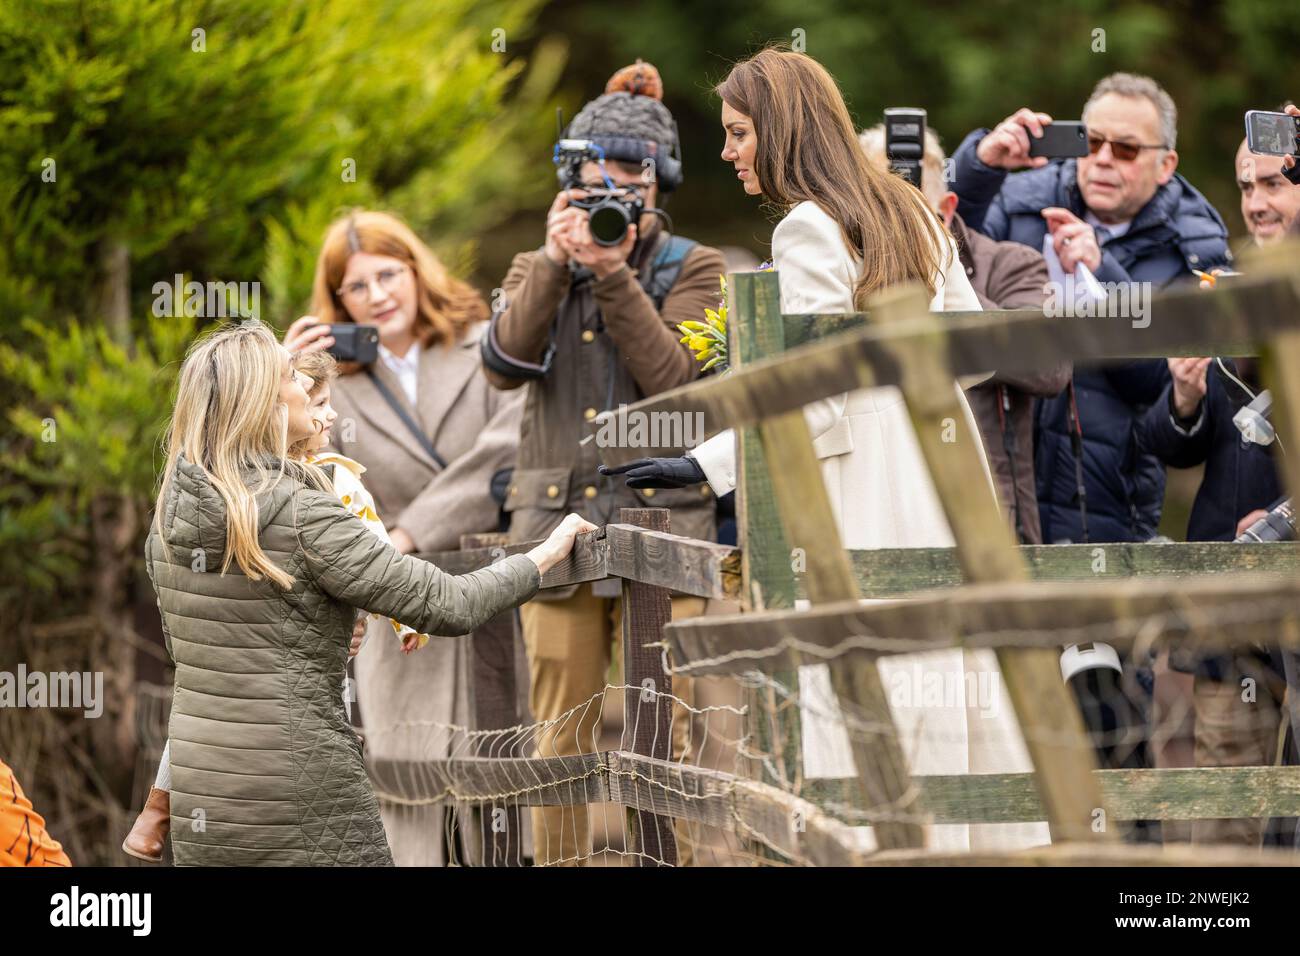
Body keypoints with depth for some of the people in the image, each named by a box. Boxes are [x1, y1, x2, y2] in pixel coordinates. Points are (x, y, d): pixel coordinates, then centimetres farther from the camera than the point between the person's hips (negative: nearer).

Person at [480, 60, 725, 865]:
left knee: (663, 733, -6)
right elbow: (504, 362, -3)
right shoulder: (540, 269, 16)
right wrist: (555, 262, -11)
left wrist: (614, 274, -13)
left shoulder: (693, 269, 9)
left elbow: (673, 378, -7)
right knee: (561, 740, 1)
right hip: (558, 524, 2)